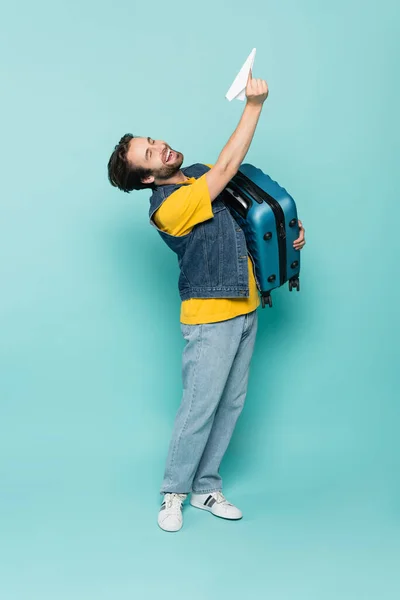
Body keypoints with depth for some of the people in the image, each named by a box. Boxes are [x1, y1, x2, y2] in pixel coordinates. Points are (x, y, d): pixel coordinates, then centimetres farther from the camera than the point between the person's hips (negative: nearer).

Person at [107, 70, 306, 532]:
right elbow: (226, 166, -23)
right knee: (200, 408, -3)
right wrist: (254, 105, -19)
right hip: (212, 317, -8)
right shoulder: (169, 207, -20)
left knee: (231, 404, 12)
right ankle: (173, 494, 16)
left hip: (244, 308, 8)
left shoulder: (199, 176, 8)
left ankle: (206, 488, 25)